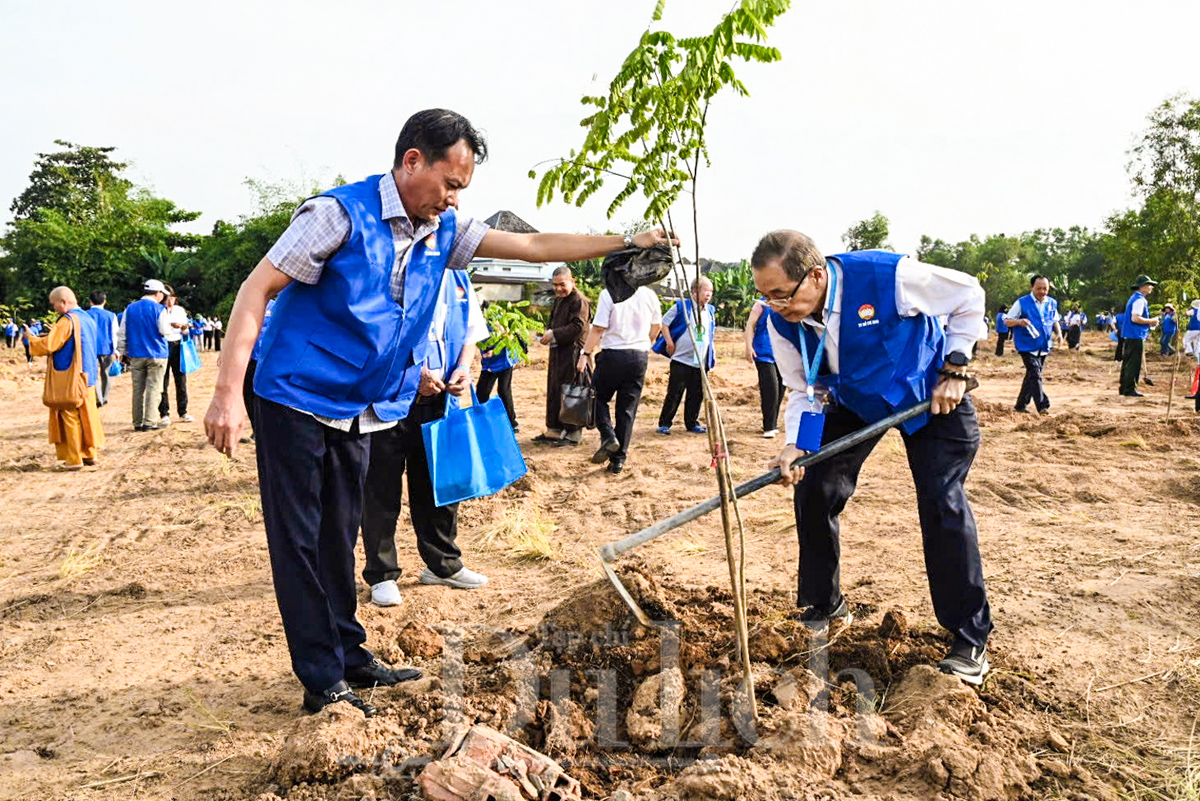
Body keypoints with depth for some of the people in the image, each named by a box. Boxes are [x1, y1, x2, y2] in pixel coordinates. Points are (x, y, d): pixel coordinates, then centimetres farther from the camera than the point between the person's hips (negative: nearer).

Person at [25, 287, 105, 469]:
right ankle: (91, 453, 18)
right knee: (88, 413, 12)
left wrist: (32, 338, 1)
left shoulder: (66, 321, -15)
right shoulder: (88, 318, 10)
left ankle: (74, 459, 1)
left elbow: (48, 345, -16)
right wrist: (56, 333, 21)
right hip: (88, 376, 8)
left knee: (69, 417, -1)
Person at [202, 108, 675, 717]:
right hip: (296, 401, -6)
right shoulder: (341, 213, -15)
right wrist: (228, 392, -24)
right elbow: (257, 288, -16)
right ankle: (323, 682, 9)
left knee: (339, 539, 15)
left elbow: (535, 246, 6)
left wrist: (630, 242, 2)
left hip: (359, 413, 7)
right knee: (299, 543, 1)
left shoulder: (443, 232, 5)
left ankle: (348, 657, 26)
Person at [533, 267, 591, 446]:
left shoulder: (579, 301, -12)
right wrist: (548, 332, 2)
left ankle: (573, 434, 3)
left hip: (572, 352, -9)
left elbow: (578, 327, -19)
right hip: (557, 352, 9)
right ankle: (554, 430, 22)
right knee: (554, 391, 13)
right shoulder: (558, 300, 16)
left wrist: (554, 334, -21)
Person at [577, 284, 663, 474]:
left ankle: (608, 437, -5)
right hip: (640, 356, 4)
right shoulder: (649, 295, 4)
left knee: (598, 398, 17)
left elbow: (598, 328, -12)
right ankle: (618, 459, 10)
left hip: (613, 354, -4)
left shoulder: (609, 293, -10)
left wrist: (586, 353, -3)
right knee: (628, 408, 9)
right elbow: (657, 326, 16)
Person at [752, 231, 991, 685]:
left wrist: (954, 370, -18)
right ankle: (824, 609, 18)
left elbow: (969, 296, -17)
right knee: (813, 491, -4)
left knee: (942, 505, -13)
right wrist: (796, 446, -27)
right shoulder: (782, 321, -21)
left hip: (929, 392, -4)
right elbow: (804, 392, -9)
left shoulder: (887, 276, -35)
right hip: (854, 400, 4)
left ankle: (970, 641, 1)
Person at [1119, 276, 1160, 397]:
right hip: (1136, 337, -11)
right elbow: (1135, 318, -23)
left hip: (1128, 336, 11)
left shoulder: (1134, 298, 17)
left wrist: (1149, 321, 16)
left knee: (1127, 362, 14)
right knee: (1134, 364, -7)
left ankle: (1124, 388, 19)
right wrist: (1151, 321, -13)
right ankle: (1130, 389, -5)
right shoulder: (1139, 300, -15)